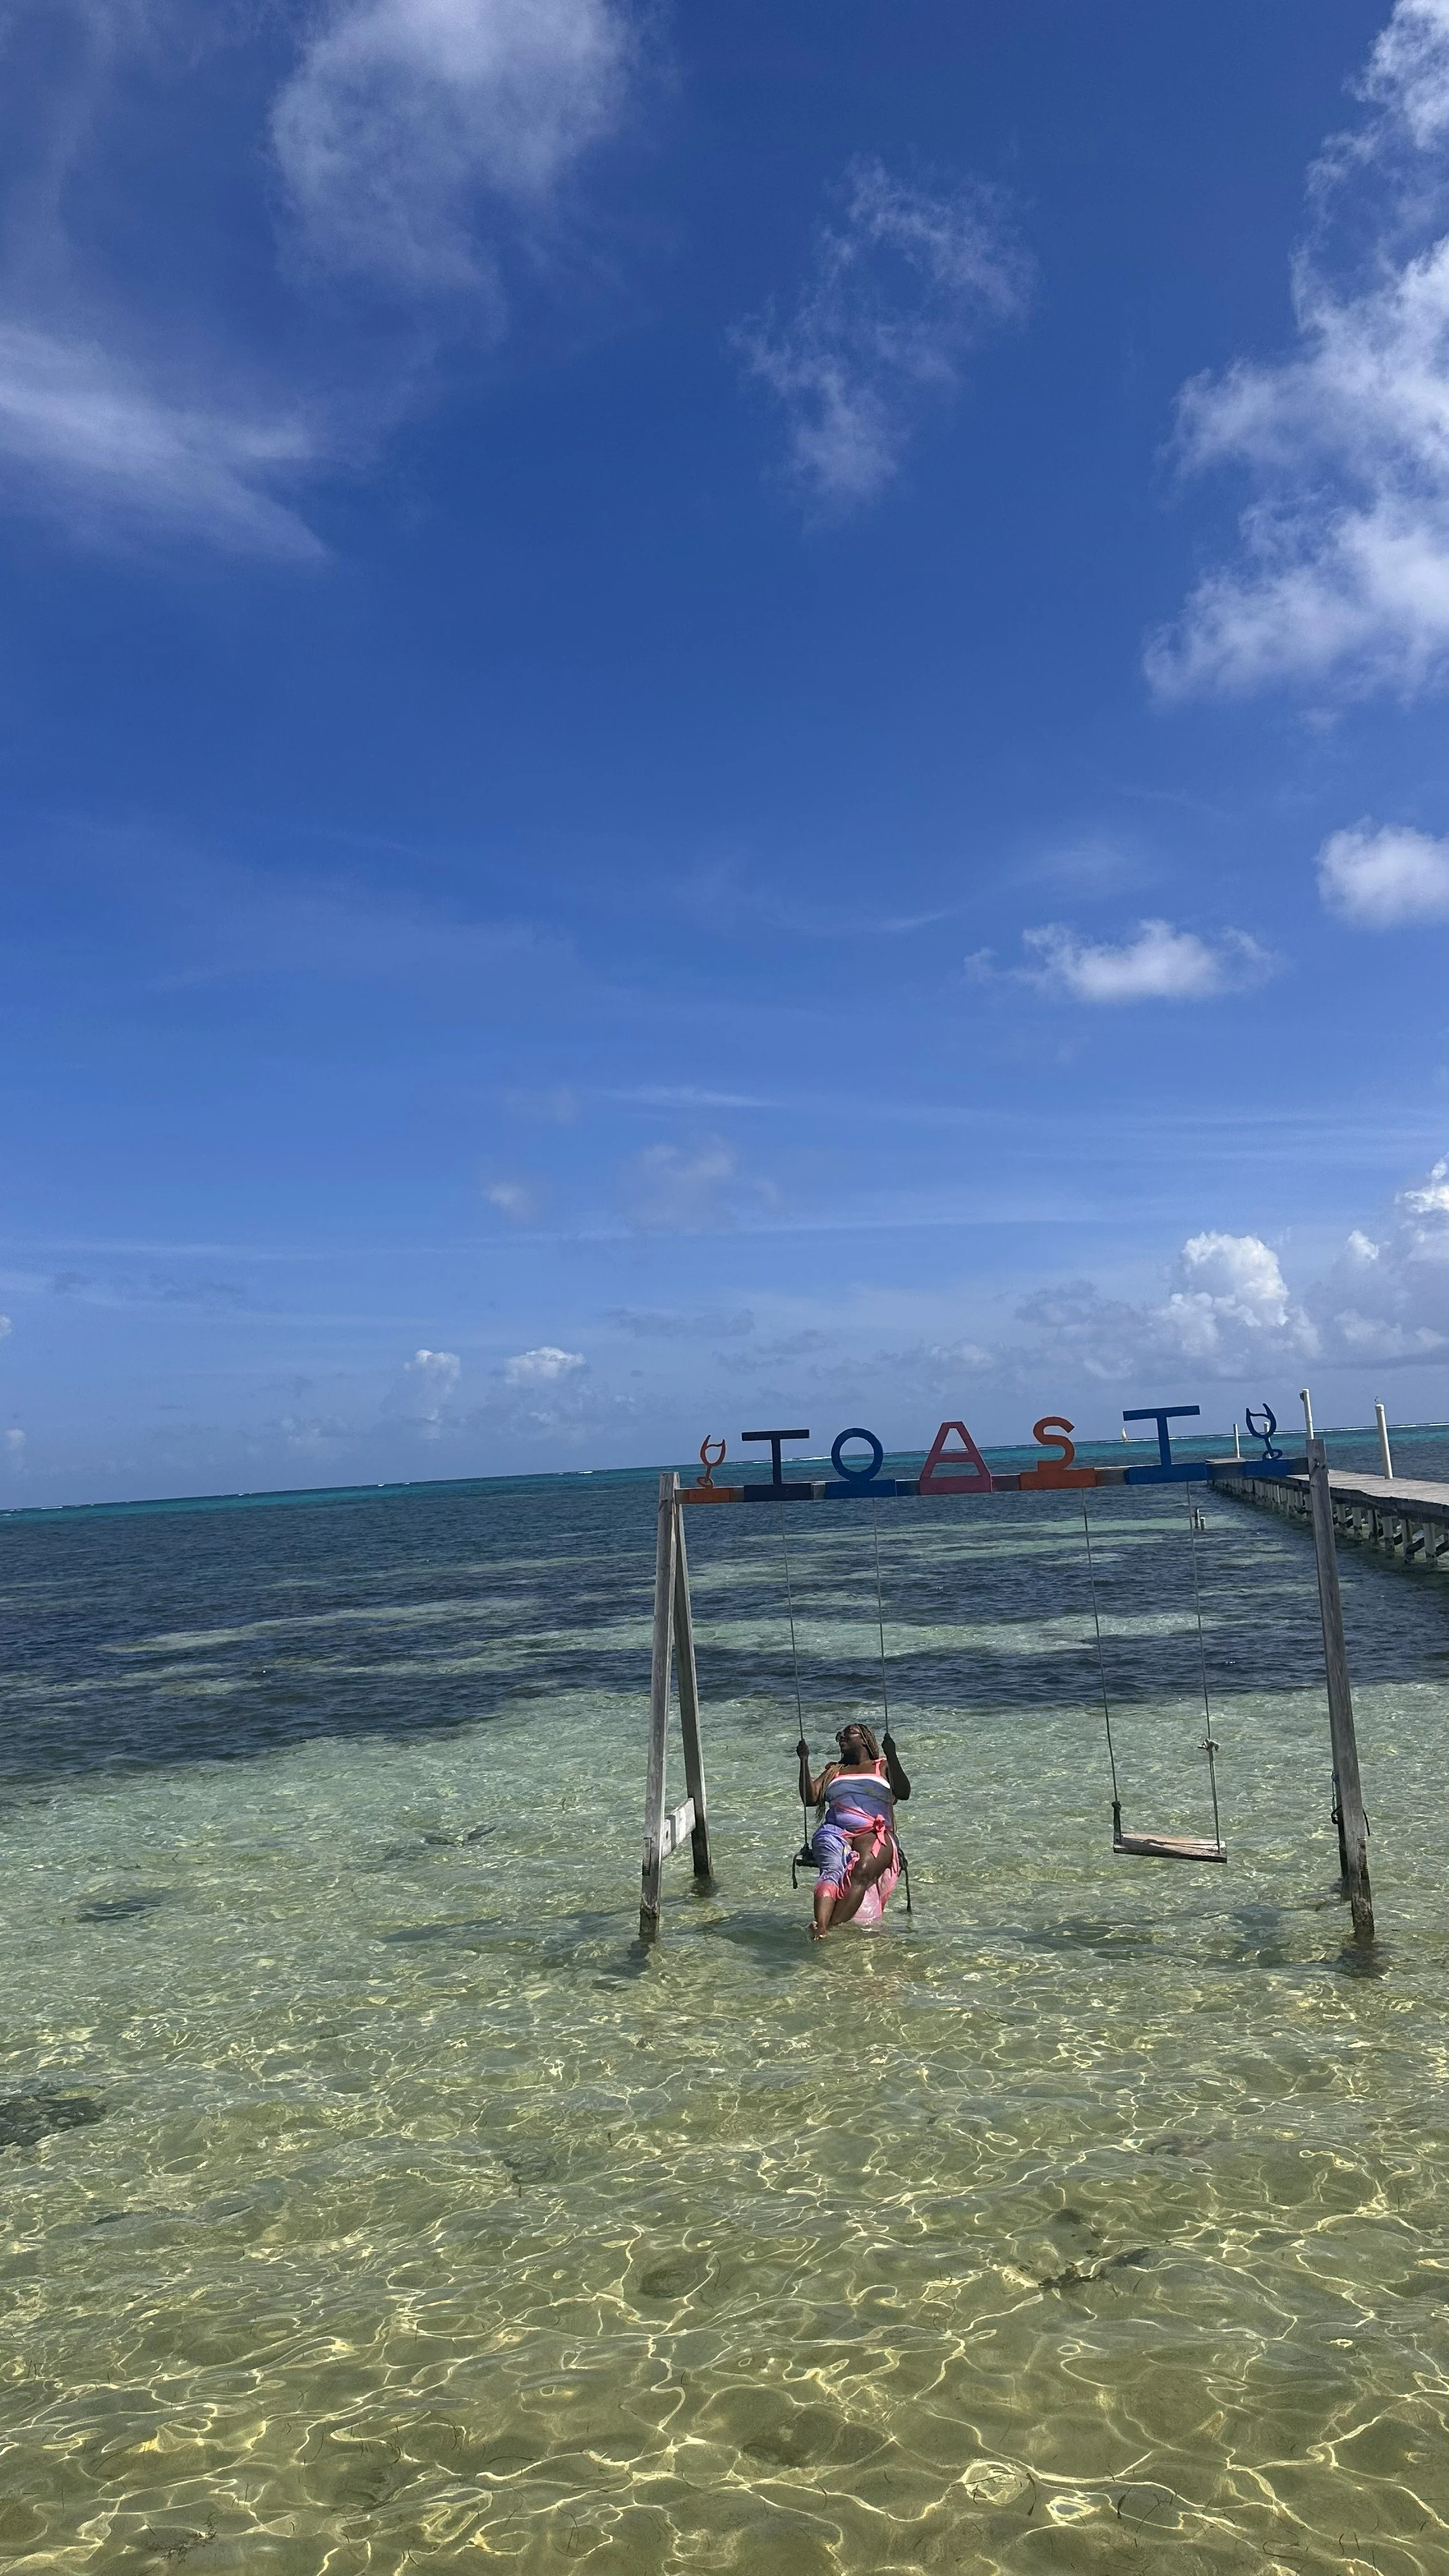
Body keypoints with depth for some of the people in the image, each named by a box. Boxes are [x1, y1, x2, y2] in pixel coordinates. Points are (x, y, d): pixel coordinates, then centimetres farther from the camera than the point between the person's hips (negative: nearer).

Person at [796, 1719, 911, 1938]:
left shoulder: (883, 1766, 21)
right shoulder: (834, 1771, 30)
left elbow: (904, 1793, 2)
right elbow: (810, 1798, 16)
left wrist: (892, 1756, -7)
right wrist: (804, 1761, 6)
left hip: (875, 1832, -2)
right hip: (836, 1830, 2)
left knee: (862, 1872, -35)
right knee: (832, 1870, -32)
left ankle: (832, 1927, -51)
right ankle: (820, 1928, -54)